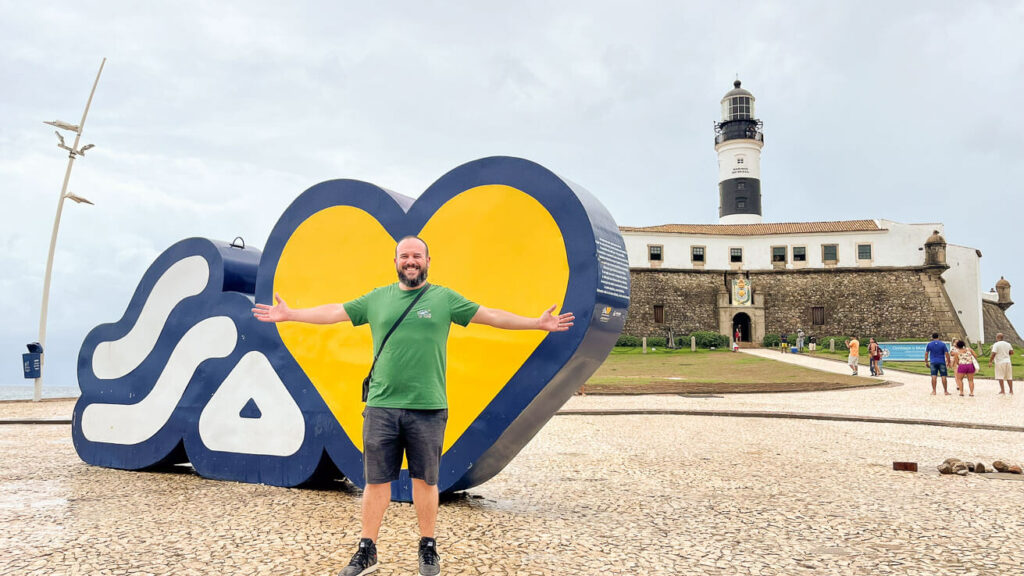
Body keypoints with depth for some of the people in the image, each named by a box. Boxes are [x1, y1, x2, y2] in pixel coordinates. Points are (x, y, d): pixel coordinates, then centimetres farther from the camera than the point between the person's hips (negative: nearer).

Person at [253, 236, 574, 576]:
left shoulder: (444, 298, 5)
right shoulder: (377, 298, 11)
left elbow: (491, 316, 4)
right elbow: (333, 312, 15)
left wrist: (537, 323, 0)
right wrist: (288, 315, 13)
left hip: (428, 408, -1)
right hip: (381, 407, 2)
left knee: (425, 480, 9)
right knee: (376, 480, 7)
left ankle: (428, 548, 25)